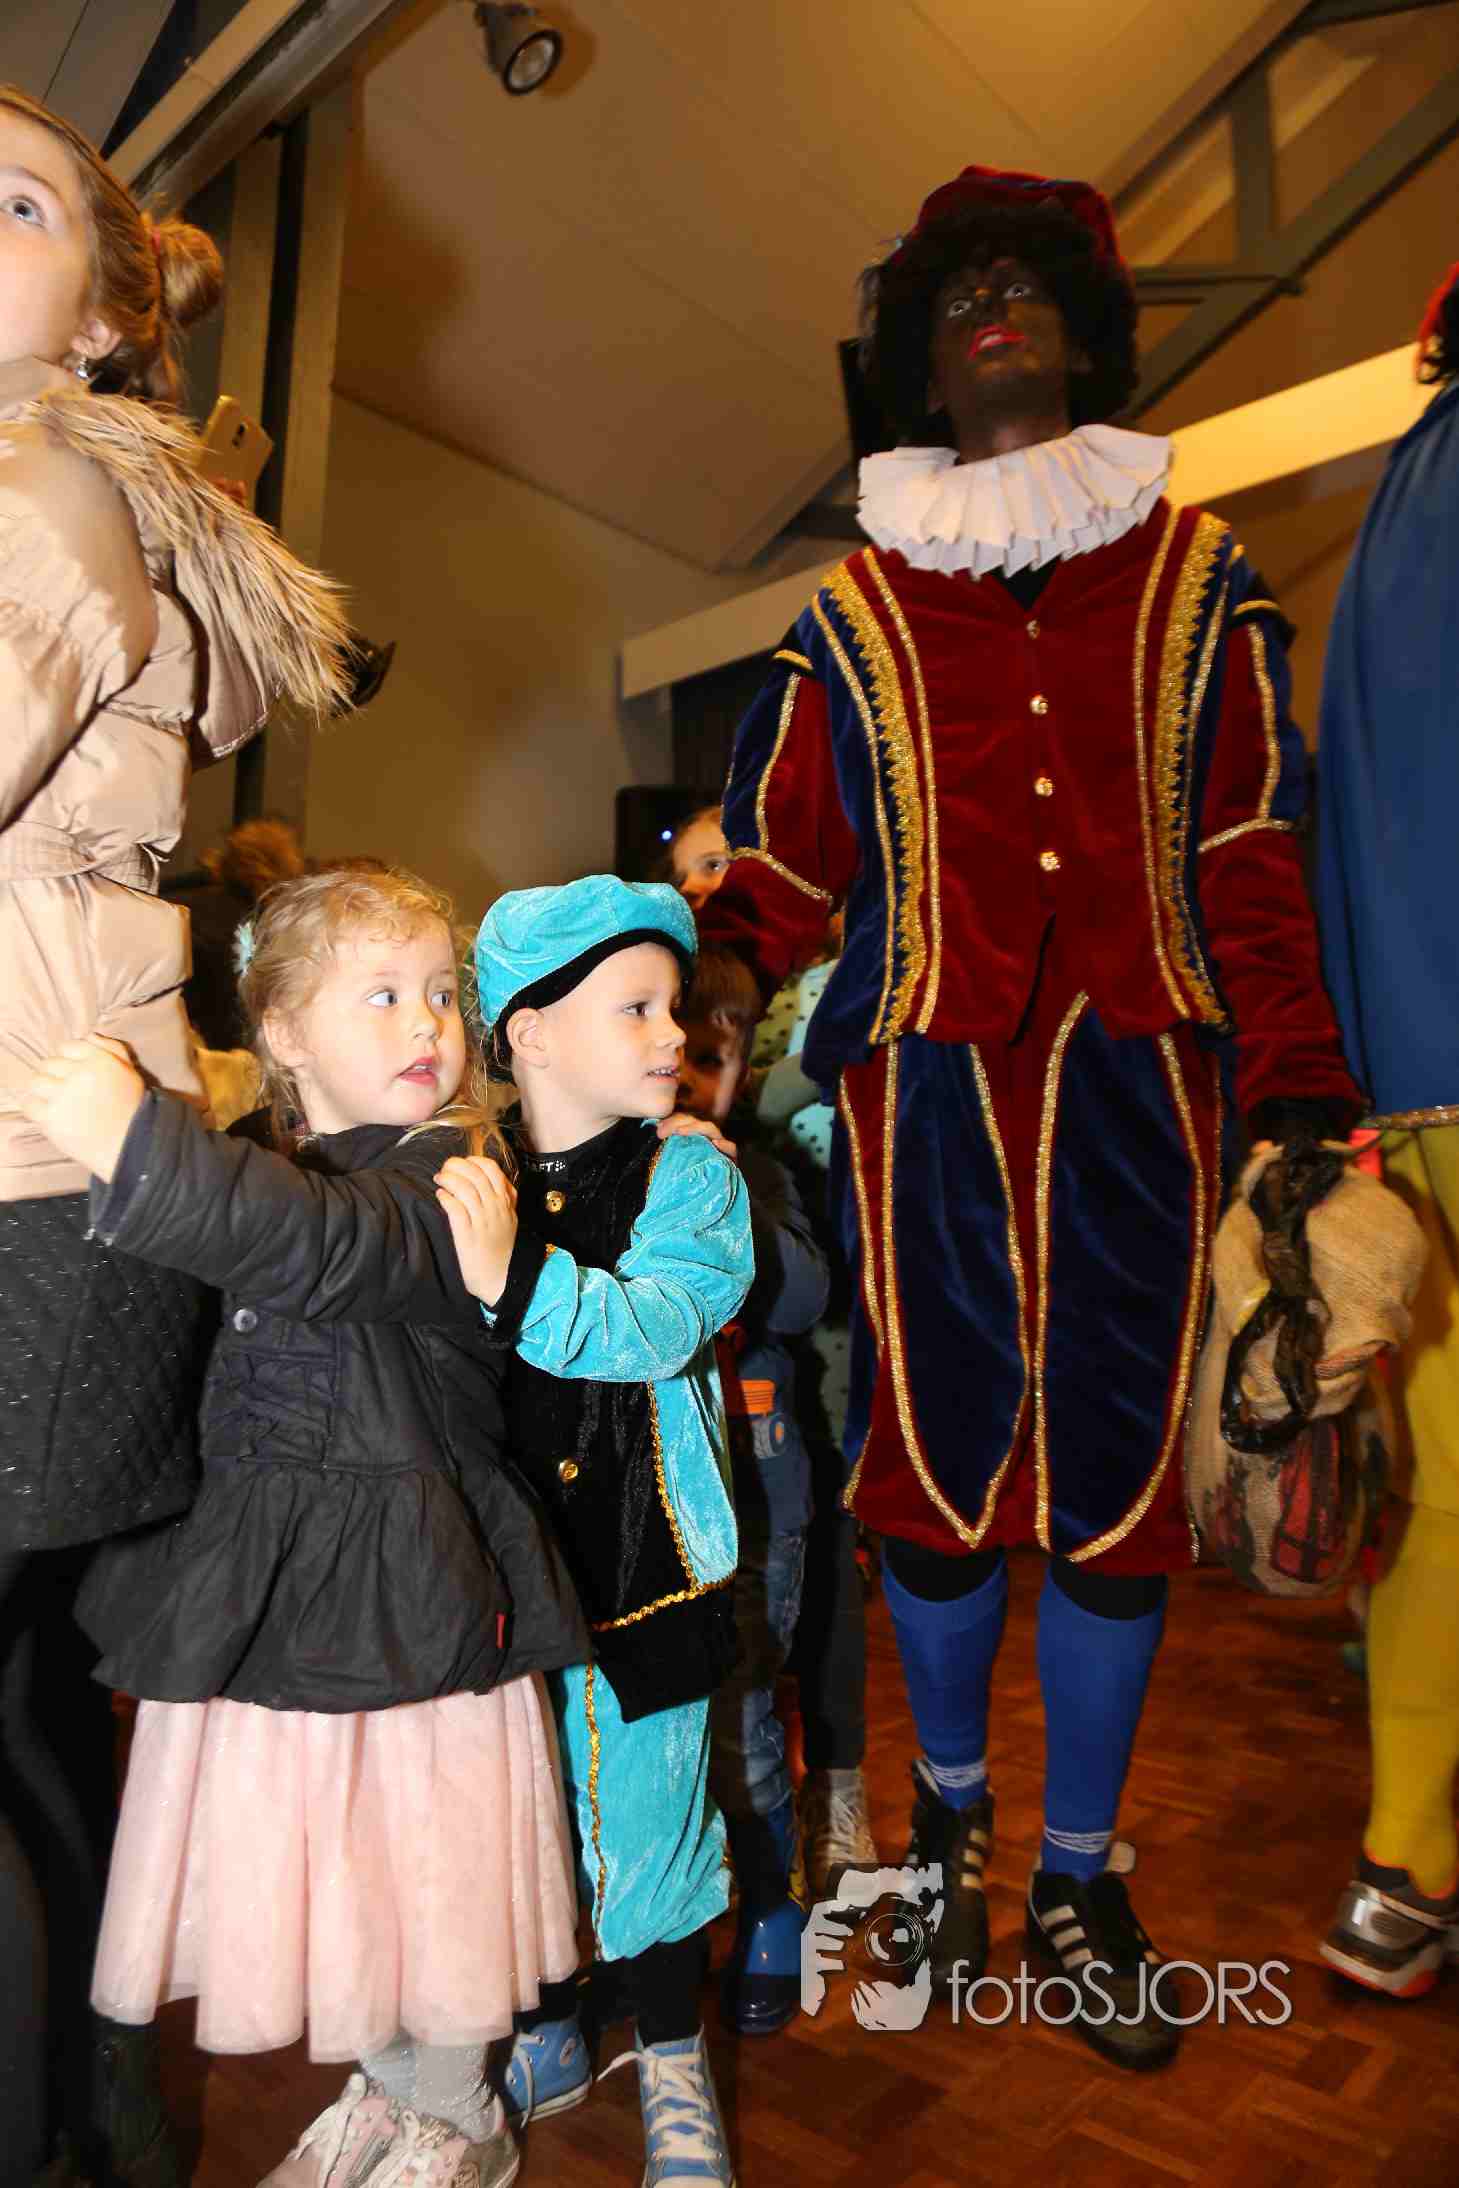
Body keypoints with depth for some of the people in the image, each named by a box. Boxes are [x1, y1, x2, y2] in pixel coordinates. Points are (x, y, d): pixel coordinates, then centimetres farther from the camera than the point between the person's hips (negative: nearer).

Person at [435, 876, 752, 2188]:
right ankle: (546, 2042, 45)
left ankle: (674, 2063, 39)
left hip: (641, 1555, -2)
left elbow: (655, 1326, -27)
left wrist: (516, 1282, -39)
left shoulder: (690, 1170, -10)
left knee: (646, 1809, 11)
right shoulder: (465, 1176, -3)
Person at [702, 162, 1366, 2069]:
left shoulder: (1196, 581, 15)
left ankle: (1078, 1872, 27)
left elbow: (1252, 862, 9)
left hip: (1138, 1085, 1)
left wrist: (1299, 1094, 1)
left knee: (1119, 1476, 5)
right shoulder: (857, 616, 14)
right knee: (940, 1465, 5)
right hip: (927, 1089, 0)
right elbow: (784, 864, 9)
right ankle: (951, 1803, 33)